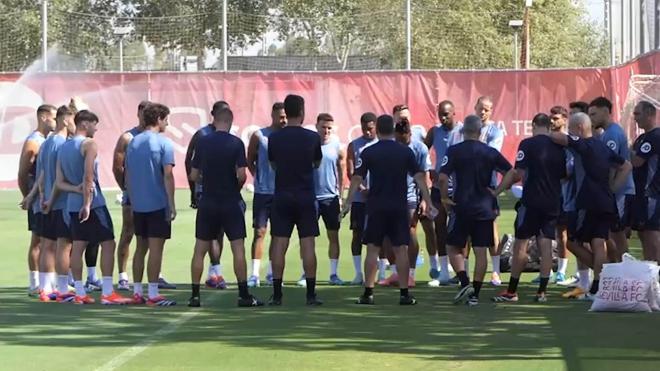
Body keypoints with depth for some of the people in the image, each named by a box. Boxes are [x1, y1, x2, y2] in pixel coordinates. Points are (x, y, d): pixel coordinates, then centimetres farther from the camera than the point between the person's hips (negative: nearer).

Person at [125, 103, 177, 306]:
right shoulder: (164, 143, -9)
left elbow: (127, 175, 11)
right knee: (156, 249, -3)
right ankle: (153, 294, -3)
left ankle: (137, 292, 15)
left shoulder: (133, 142, 9)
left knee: (141, 248, 14)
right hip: (158, 204, -6)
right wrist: (172, 205, -11)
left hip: (138, 205, 6)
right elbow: (167, 176, -14)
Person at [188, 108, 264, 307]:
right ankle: (244, 295, -1)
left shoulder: (202, 143, 0)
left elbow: (193, 175, 2)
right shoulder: (236, 143, -8)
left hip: (207, 203, 2)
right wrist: (237, 186, 6)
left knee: (200, 249, 8)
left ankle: (195, 295, 7)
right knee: (238, 248, 1)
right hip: (231, 202, -2)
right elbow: (242, 175, -14)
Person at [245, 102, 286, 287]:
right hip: (262, 192, -2)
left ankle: (272, 273, 18)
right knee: (259, 232, -5)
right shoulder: (259, 136, -1)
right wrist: (257, 176, -1)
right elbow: (250, 160, 7)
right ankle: (255, 274, -6)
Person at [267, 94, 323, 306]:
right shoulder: (312, 137, -4)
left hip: (282, 197, 1)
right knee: (308, 245, 1)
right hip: (305, 197, -1)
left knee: (279, 245, 2)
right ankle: (311, 294, 0)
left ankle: (277, 294, 1)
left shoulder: (274, 138, 0)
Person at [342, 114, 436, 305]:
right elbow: (419, 177, -1)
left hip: (376, 207, -1)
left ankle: (368, 292, 2)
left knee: (373, 249, 4)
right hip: (399, 207, 1)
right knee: (401, 249, 4)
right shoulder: (406, 151, 2)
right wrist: (429, 203, 1)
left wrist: (348, 203, -2)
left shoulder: (368, 152, -2)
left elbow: (357, 179, -5)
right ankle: (404, 293, 2)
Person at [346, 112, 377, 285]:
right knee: (357, 234, 2)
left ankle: (382, 273, 5)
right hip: (359, 198, 1)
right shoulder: (354, 145, 6)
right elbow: (350, 172, -1)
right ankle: (358, 274, 8)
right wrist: (362, 188, -17)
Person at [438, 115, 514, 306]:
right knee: (481, 251, 5)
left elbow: (442, 177, -14)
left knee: (453, 247, 10)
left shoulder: (454, 151, -5)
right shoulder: (491, 152, 4)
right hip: (485, 208, 2)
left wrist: (445, 198, -2)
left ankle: (465, 283, -8)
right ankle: (475, 294, 5)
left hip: (461, 207, -2)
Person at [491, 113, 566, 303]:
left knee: (520, 245, 2)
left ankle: (512, 291, 5)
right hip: (553, 202, 4)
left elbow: (518, 173, -11)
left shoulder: (528, 144, -7)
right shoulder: (559, 147, 7)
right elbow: (565, 175, 12)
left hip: (531, 201, -4)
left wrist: (496, 192, -2)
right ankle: (542, 291, 1)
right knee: (546, 246, 4)